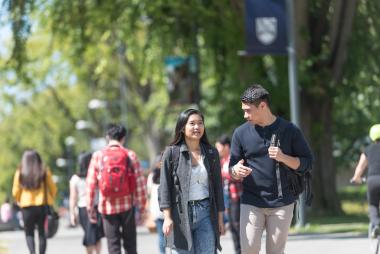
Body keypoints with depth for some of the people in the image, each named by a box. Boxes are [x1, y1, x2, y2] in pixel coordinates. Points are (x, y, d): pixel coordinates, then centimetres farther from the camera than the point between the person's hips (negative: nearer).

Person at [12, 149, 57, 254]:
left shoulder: (19, 173, -1)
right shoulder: (45, 172, 0)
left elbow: (15, 192, 1)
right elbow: (53, 189, 3)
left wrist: (19, 202, 19)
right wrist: (50, 200, 21)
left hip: (27, 207, 0)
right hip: (43, 206, 0)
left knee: (29, 233, 8)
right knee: (42, 233, 10)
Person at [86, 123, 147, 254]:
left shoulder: (98, 156, -2)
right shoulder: (130, 155, -2)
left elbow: (90, 184, -3)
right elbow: (140, 183, -4)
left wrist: (90, 208, 5)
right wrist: (141, 206, 4)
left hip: (107, 207, 0)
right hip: (128, 206, 0)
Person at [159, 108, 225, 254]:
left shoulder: (211, 153, 10)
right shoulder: (172, 153, 0)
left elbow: (217, 186, 14)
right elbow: (165, 186, -2)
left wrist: (220, 218, 11)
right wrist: (167, 218, -10)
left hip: (206, 213, 3)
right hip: (181, 214, -3)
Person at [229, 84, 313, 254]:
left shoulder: (289, 130, -1)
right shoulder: (241, 133, 4)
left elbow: (306, 163, 2)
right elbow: (232, 169, 10)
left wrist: (283, 158, -16)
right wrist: (236, 171, -14)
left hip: (282, 203, -1)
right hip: (251, 203, 1)